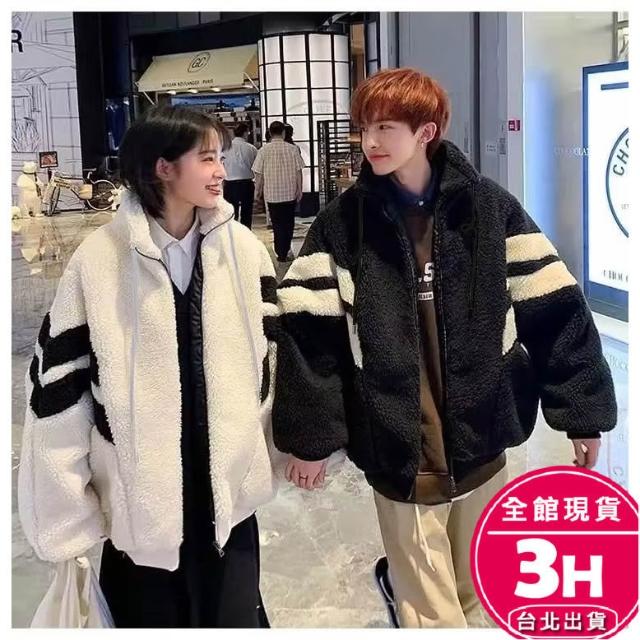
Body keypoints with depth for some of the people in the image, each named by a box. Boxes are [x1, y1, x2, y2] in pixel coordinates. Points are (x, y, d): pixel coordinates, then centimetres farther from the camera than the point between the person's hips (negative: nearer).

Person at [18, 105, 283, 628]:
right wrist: (65, 510, -5)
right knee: (152, 619, 15)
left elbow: (269, 356, 5)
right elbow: (59, 383, -7)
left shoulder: (244, 249, -4)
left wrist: (267, 456, 7)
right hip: (139, 501, -2)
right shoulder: (99, 260, -11)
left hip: (228, 491, 2)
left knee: (237, 619, 15)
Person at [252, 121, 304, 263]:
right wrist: (299, 190, 9)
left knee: (277, 224, 8)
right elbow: (298, 171, -2)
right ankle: (285, 251, 14)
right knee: (288, 223, 13)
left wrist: (258, 190, 10)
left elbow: (259, 173, -4)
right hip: (290, 192, 0)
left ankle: (281, 253, 8)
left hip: (272, 193, 0)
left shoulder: (264, 150, -8)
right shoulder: (292, 149, -6)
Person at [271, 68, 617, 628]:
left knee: (473, 587, 20)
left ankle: (401, 578, 48)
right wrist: (309, 434, -5)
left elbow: (555, 311, -1)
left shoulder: (490, 208, -3)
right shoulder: (341, 224, -5)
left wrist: (583, 409, 0)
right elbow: (308, 331, -5)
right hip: (398, 445, -2)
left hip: (480, 437, 2)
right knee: (434, 610, 4)